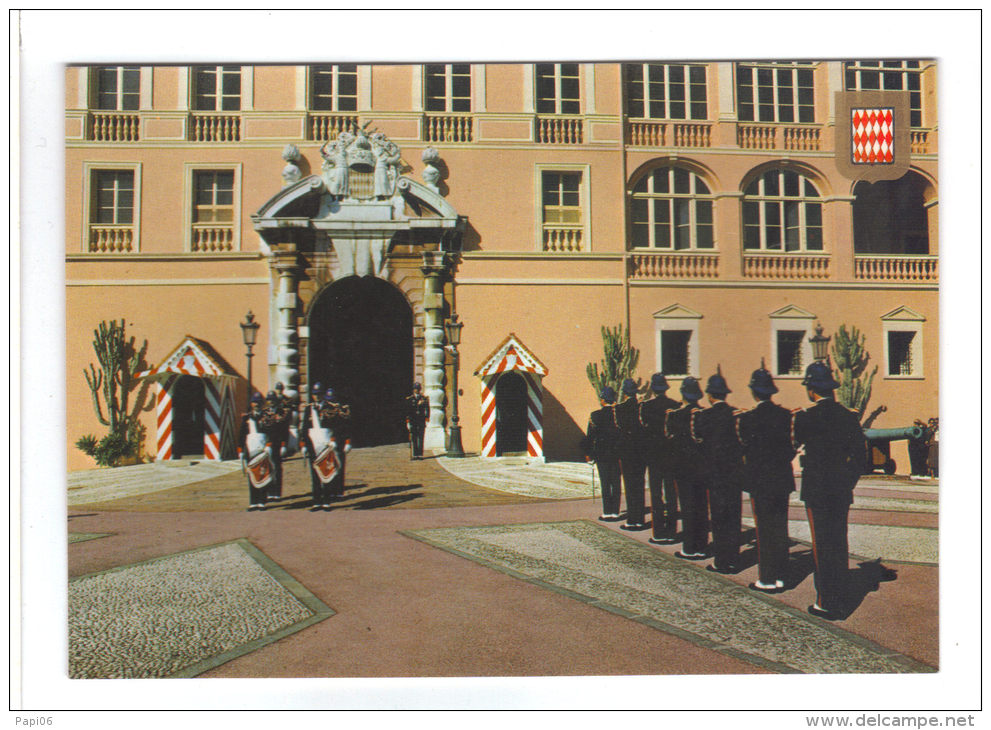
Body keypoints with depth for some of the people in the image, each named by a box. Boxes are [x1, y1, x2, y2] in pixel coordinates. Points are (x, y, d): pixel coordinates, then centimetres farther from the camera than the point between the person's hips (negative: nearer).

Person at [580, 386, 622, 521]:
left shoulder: (596, 415, -9)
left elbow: (590, 436, -6)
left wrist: (587, 453, 4)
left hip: (602, 455, -3)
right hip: (616, 454, 3)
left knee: (605, 484, 2)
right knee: (616, 483, 8)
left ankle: (607, 513, 2)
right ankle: (615, 512, 12)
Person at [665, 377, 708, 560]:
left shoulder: (674, 415, -12)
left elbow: (670, 439, -9)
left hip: (684, 466, -3)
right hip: (703, 467, 3)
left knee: (687, 508, 3)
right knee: (702, 507, 11)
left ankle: (689, 549, 7)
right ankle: (702, 547, 18)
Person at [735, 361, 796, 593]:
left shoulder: (747, 419, -14)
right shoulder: (786, 415, -1)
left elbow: (744, 446, -5)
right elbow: (792, 448, 4)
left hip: (759, 480, -4)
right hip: (782, 479, 4)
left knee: (764, 530, 2)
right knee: (780, 528, 12)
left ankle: (767, 580, 7)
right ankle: (779, 577, 19)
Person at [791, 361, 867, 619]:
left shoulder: (805, 417, -14)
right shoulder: (848, 416, 2)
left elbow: (793, 444, 1)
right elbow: (860, 450, 4)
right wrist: (849, 479, 12)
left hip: (816, 490, -5)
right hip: (842, 491, 5)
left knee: (822, 545, 1)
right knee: (840, 542, 14)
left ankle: (827, 603, 7)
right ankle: (841, 598, 23)